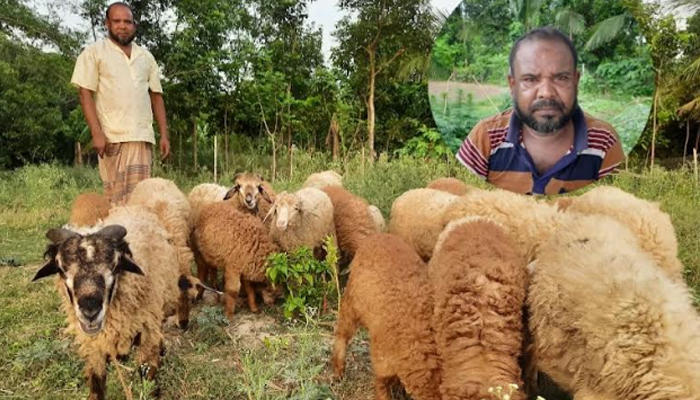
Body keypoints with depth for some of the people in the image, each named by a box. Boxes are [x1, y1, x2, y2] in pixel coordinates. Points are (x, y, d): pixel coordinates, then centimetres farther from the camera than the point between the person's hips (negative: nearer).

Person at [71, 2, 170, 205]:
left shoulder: (146, 57, 17)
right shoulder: (94, 52, 6)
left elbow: (156, 97, 16)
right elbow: (85, 94, 0)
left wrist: (164, 135, 7)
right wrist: (97, 133, -12)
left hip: (143, 137, 3)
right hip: (112, 137, -3)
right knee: (116, 195, -3)